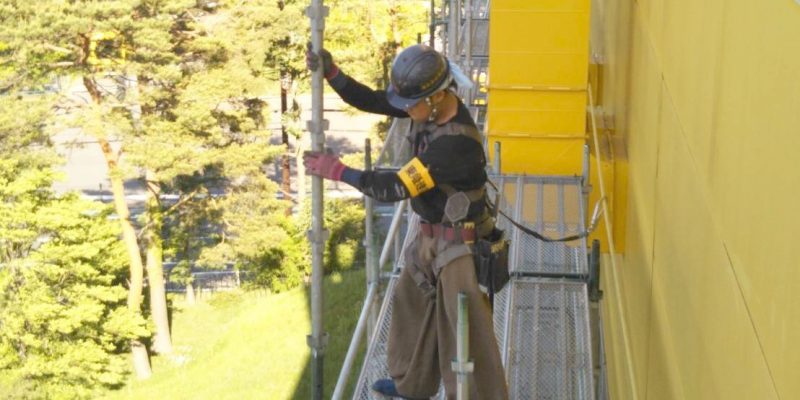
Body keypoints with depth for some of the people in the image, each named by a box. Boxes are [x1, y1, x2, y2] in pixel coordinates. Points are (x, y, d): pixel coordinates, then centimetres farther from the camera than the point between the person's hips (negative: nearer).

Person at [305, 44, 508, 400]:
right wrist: (331, 73, -17)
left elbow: (395, 188, -30)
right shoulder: (431, 103, -9)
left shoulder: (455, 142, -34)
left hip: (459, 244, -10)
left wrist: (336, 170, -23)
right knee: (411, 303, 25)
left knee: (467, 333, -1)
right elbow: (370, 101, -2)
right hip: (432, 235, 10)